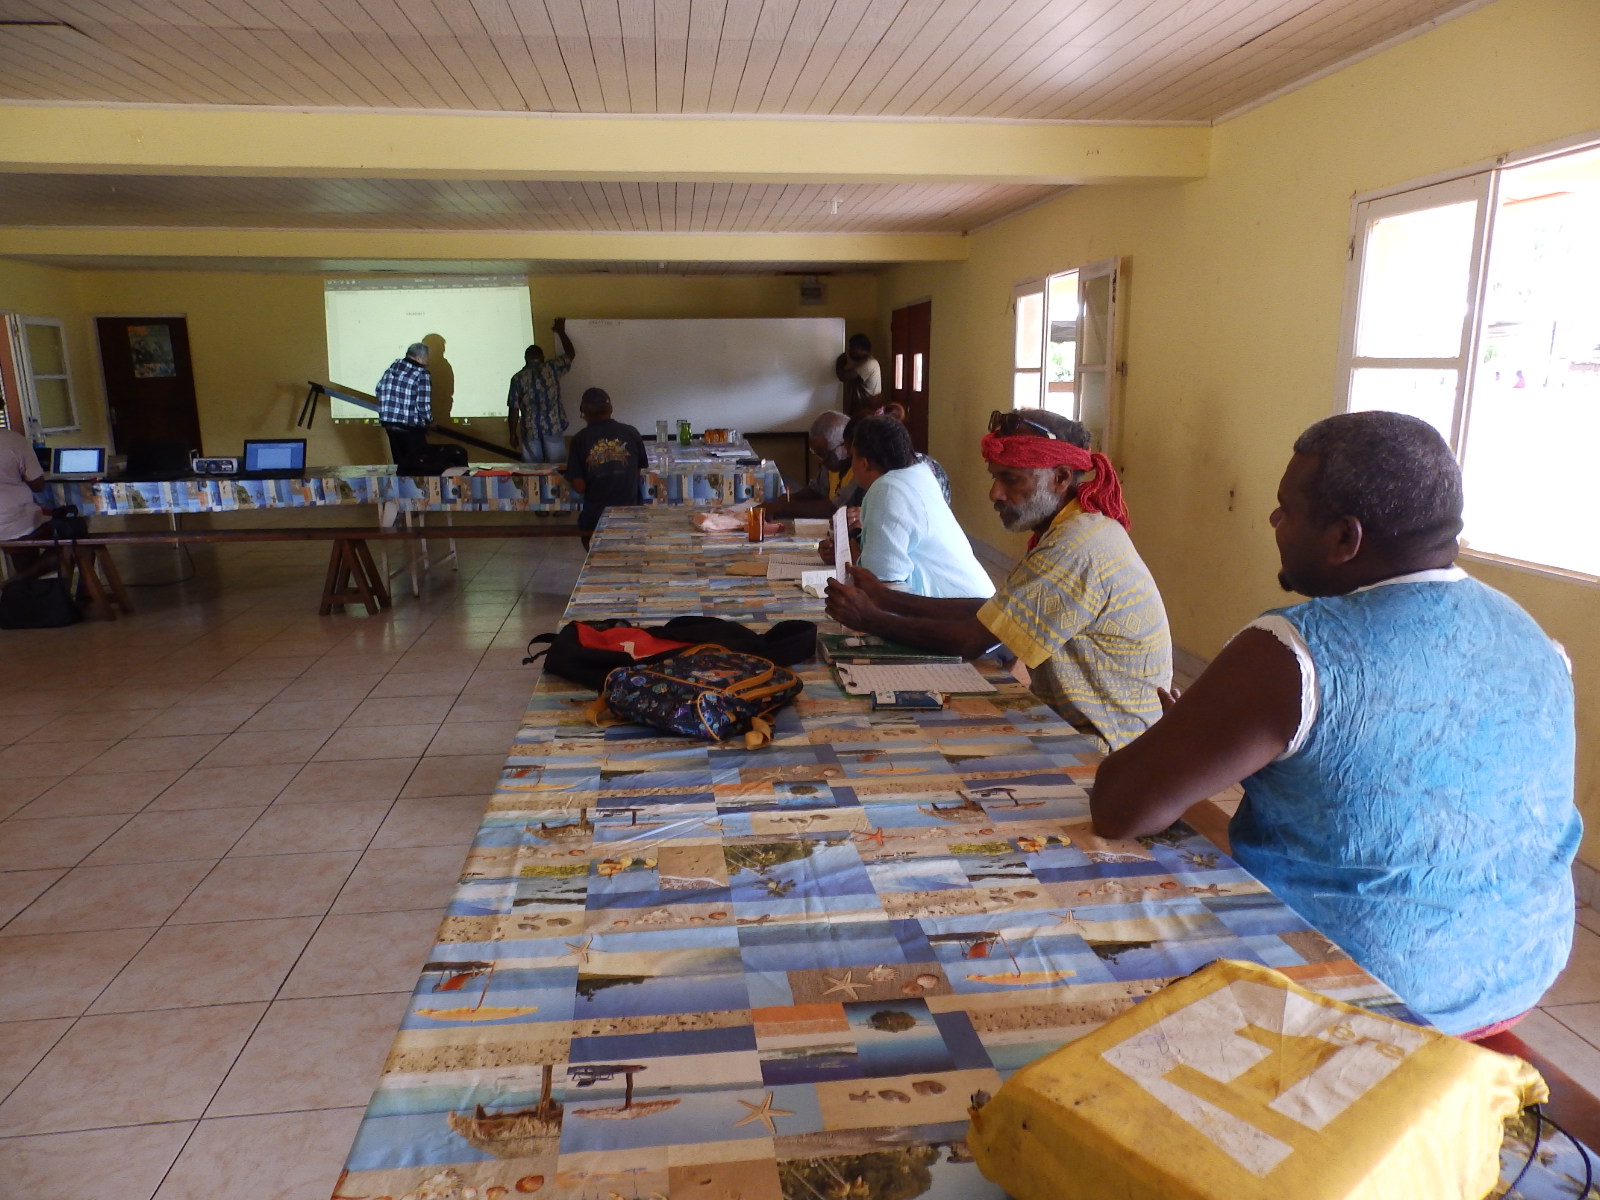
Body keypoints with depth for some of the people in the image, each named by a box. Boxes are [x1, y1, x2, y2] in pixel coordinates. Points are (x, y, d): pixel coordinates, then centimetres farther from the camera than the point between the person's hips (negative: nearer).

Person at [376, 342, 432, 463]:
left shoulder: (392, 367, 7)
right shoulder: (422, 374, -13)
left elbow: (379, 389, 15)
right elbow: (424, 404, -16)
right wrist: (429, 420, 1)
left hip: (388, 422, 7)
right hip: (410, 426, -6)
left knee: (399, 462, 15)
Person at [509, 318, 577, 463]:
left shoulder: (518, 378, -1)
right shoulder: (552, 368, -1)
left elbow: (513, 410, -2)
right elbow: (571, 354, 17)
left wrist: (513, 434, 8)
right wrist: (561, 332, 29)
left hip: (530, 431, 0)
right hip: (554, 428, 0)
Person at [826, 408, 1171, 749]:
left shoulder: (1076, 547, -25)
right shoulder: (1081, 529, 7)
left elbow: (971, 640, -22)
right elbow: (986, 610, 7)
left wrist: (871, 620, -10)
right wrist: (888, 599, 2)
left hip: (1105, 748, -8)